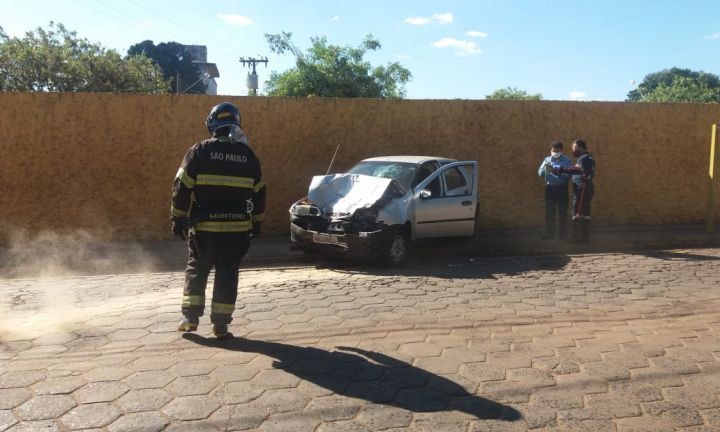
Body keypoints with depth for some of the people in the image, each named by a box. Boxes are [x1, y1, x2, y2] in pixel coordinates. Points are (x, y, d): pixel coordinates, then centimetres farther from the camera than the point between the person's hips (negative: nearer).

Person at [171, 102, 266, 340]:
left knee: (196, 269, 15)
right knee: (227, 273, 7)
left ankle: (190, 316, 12)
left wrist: (178, 218, 4)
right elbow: (259, 192, 12)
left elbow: (182, 187, -5)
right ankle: (220, 324, 8)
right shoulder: (248, 155, 6)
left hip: (204, 226, -1)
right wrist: (257, 222, 21)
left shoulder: (199, 151, -3)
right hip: (237, 227, 2)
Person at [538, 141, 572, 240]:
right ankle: (549, 233, 16)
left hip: (562, 188, -4)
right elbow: (540, 173, 4)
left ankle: (562, 234, 8)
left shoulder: (567, 161, -2)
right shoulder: (547, 160, 12)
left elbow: (568, 175, -13)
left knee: (562, 212, 0)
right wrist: (545, 168, -16)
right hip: (549, 188, 4)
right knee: (549, 212, 7)